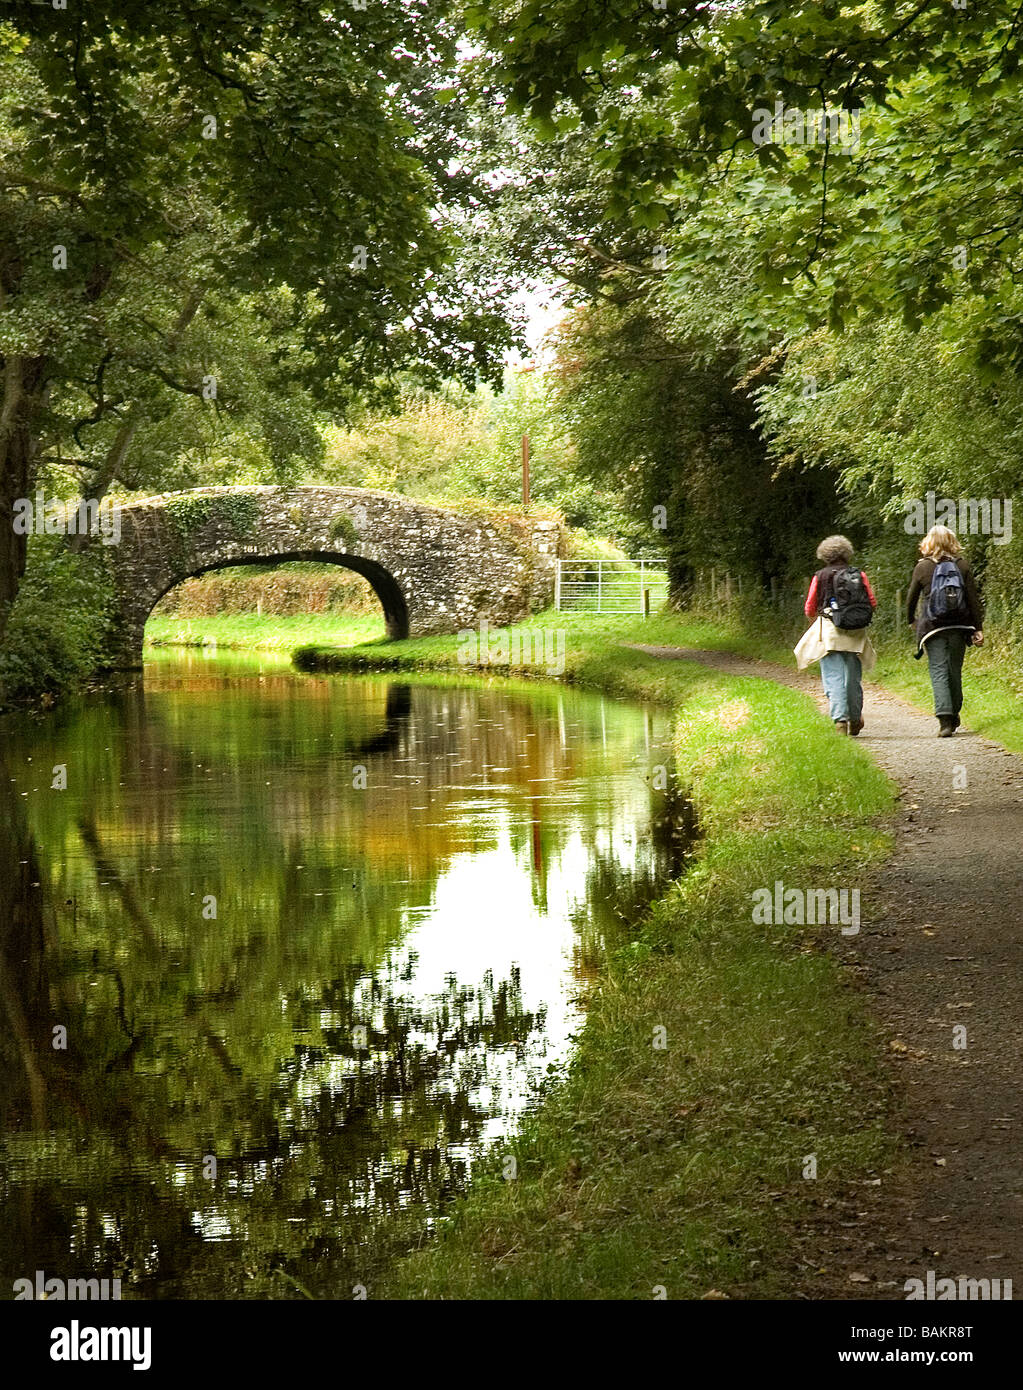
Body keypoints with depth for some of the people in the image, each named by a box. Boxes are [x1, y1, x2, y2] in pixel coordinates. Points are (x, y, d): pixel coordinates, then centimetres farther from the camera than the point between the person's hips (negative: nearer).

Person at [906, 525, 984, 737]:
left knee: (939, 672, -5)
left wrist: (911, 621, 24)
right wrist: (978, 628, 5)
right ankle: (954, 716, 24)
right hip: (959, 626, 2)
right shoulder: (962, 565, 2)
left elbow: (911, 598, 6)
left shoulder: (923, 567, -2)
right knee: (955, 671, 14)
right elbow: (974, 599, 1)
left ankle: (945, 719, -19)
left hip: (933, 627, -2)